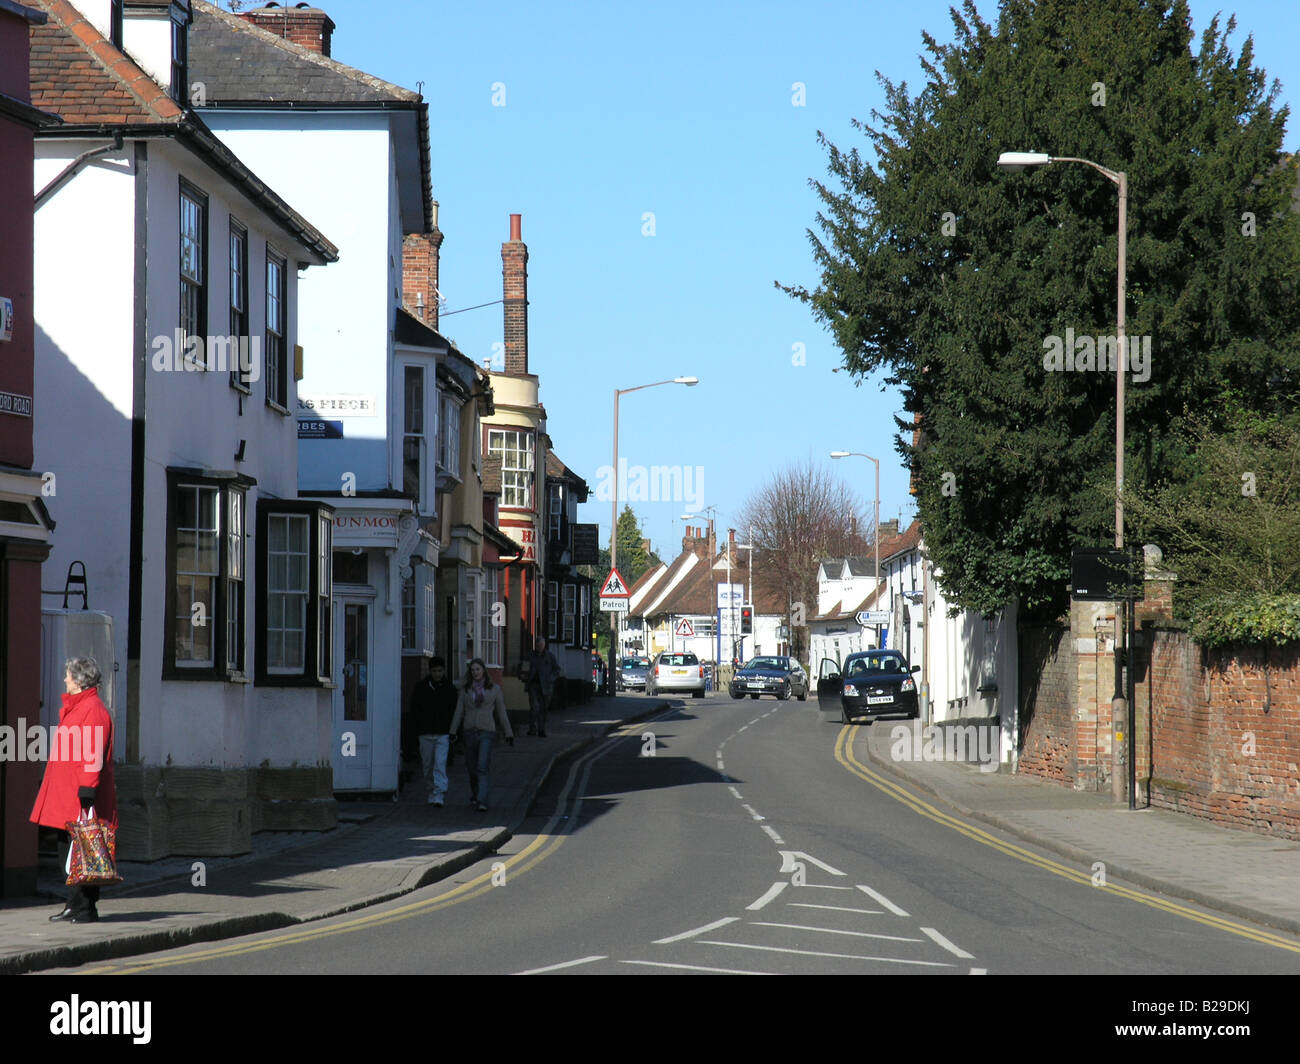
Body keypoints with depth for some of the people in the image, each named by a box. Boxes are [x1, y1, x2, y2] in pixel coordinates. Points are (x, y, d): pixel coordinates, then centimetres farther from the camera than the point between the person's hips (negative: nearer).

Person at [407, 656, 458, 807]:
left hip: (443, 734, -2)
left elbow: (455, 712, 7)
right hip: (425, 733, 2)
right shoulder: (421, 687, 5)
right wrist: (415, 731, -2)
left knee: (440, 765, -12)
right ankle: (430, 794, 20)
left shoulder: (450, 688, 5)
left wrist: (453, 732, -1)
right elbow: (414, 710, 6)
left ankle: (438, 797, -18)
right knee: (428, 765, 7)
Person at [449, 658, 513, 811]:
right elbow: (459, 711, 5)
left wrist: (508, 733, 7)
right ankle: (474, 796, 36)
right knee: (472, 768, 12)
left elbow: (501, 711, 7)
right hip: (470, 731, 3)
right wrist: (452, 732, -3)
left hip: (487, 732, -3)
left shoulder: (494, 688, 3)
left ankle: (482, 802, -22)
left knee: (482, 768, -16)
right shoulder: (465, 689, 7)